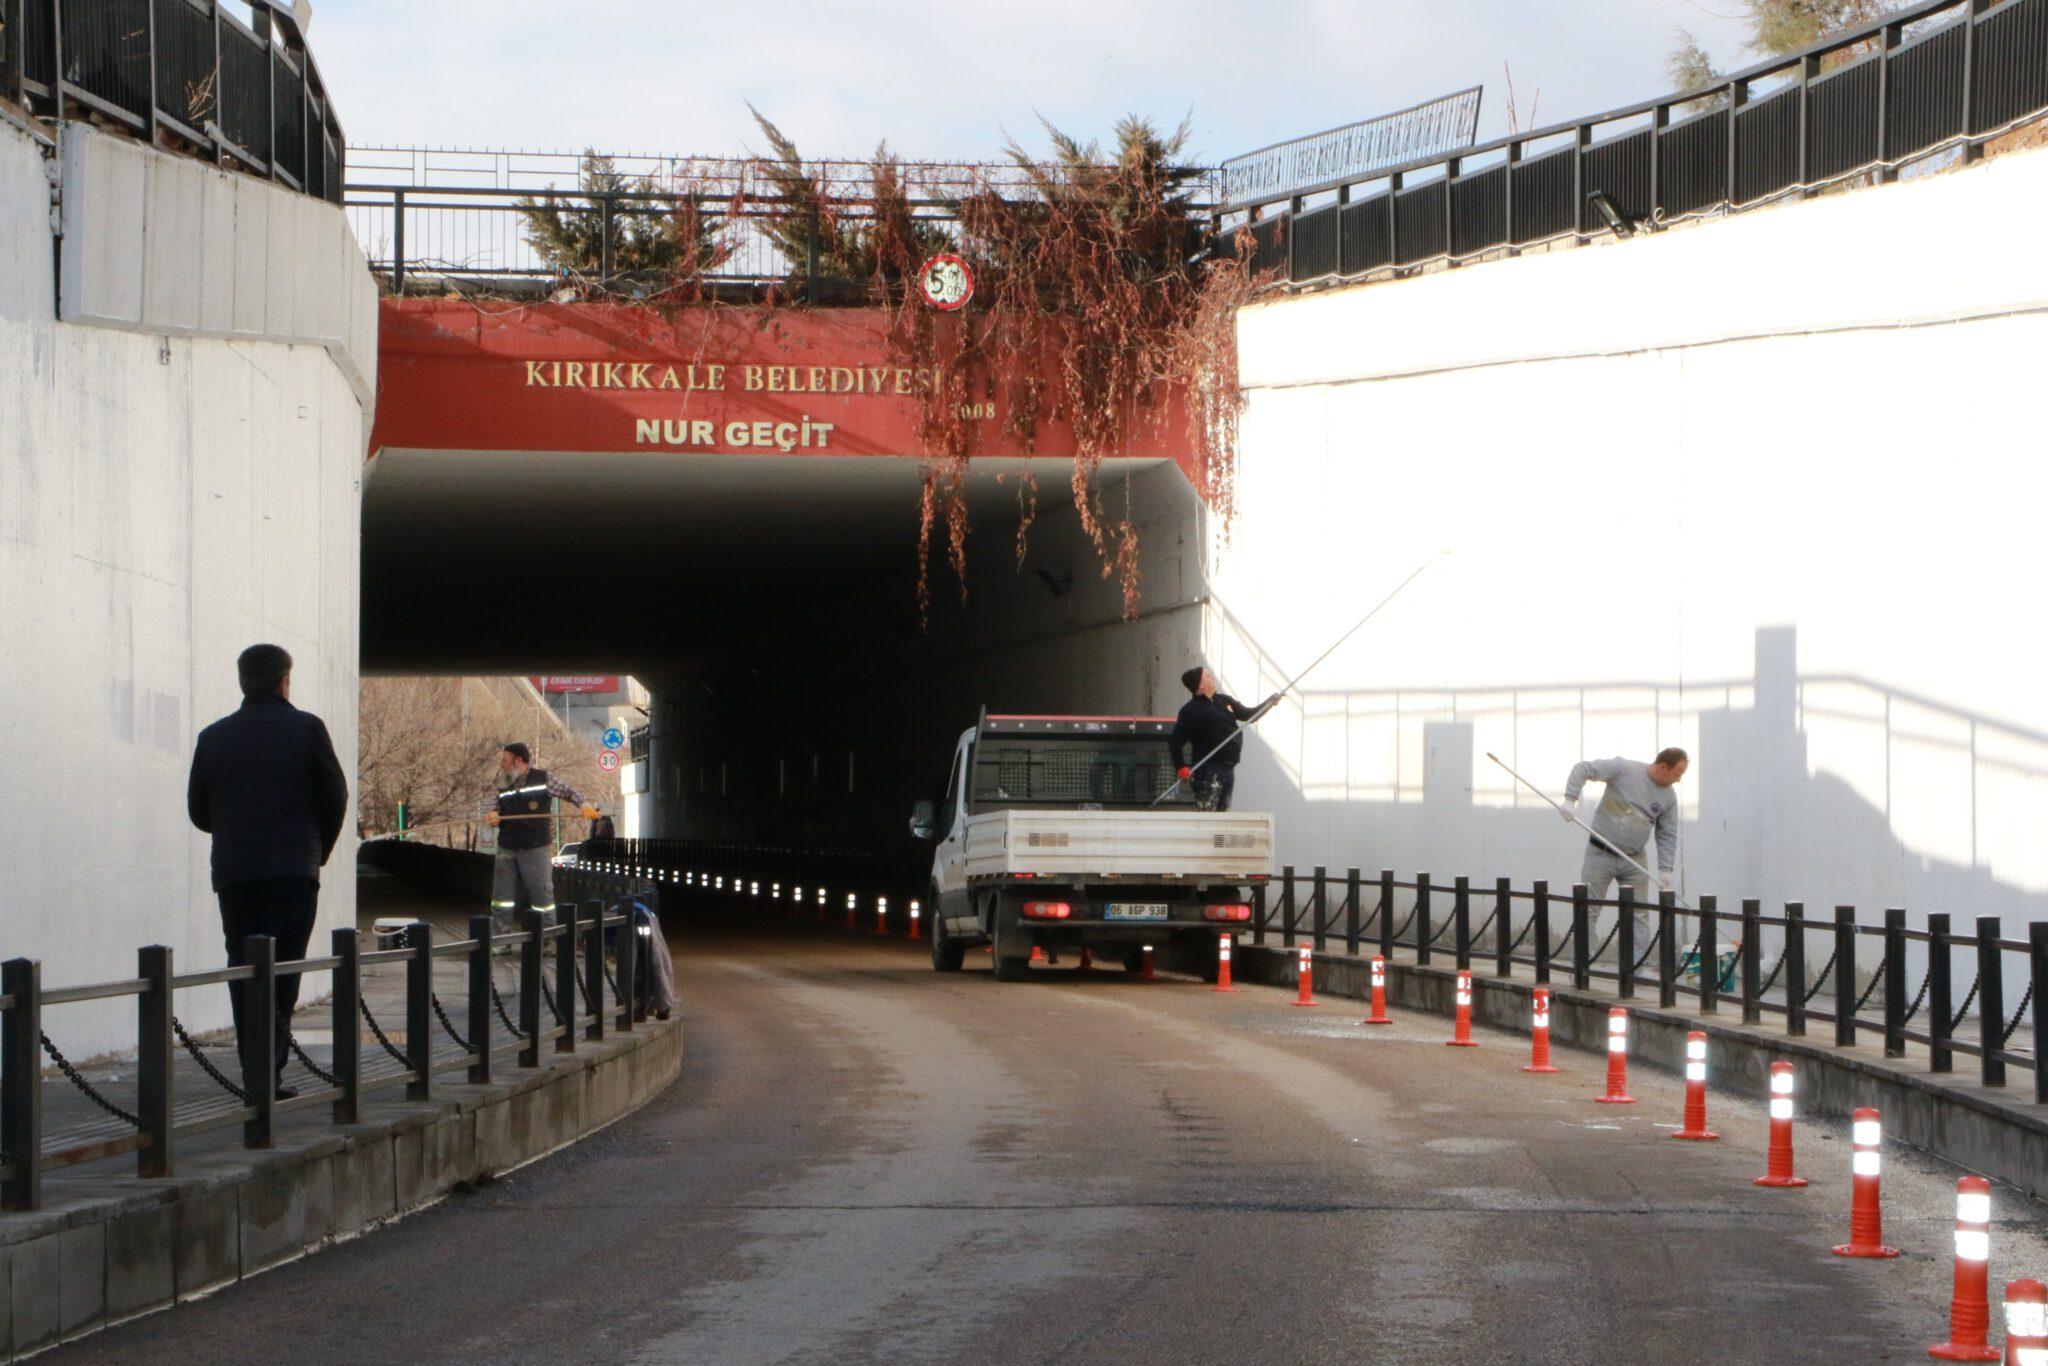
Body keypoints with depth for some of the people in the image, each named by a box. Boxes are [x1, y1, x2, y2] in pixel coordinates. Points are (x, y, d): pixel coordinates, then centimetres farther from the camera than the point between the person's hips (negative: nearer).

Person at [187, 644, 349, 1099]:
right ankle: (266, 1074, -12)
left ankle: (254, 1073, 8)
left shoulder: (214, 737, 8)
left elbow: (198, 811, 11)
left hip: (233, 873, 3)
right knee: (280, 973, -2)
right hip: (293, 869, -3)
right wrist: (318, 850, 15)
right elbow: (335, 797, -1)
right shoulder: (305, 729, -2)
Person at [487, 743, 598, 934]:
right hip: (507, 850, 4)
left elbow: (569, 792, 6)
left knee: (542, 895, -1)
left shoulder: (542, 779, -1)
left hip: (536, 849, -4)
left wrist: (584, 804, -12)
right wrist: (493, 817, -5)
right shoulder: (503, 786, 12)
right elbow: (500, 813, 18)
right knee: (502, 897, 3)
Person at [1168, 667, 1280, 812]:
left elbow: (1247, 715, 27)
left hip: (1228, 769, 8)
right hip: (1208, 771, -8)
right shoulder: (1191, 710, -9)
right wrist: (1180, 767, -21)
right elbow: (1176, 742, -12)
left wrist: (1269, 704, 13)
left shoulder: (1224, 701, 14)